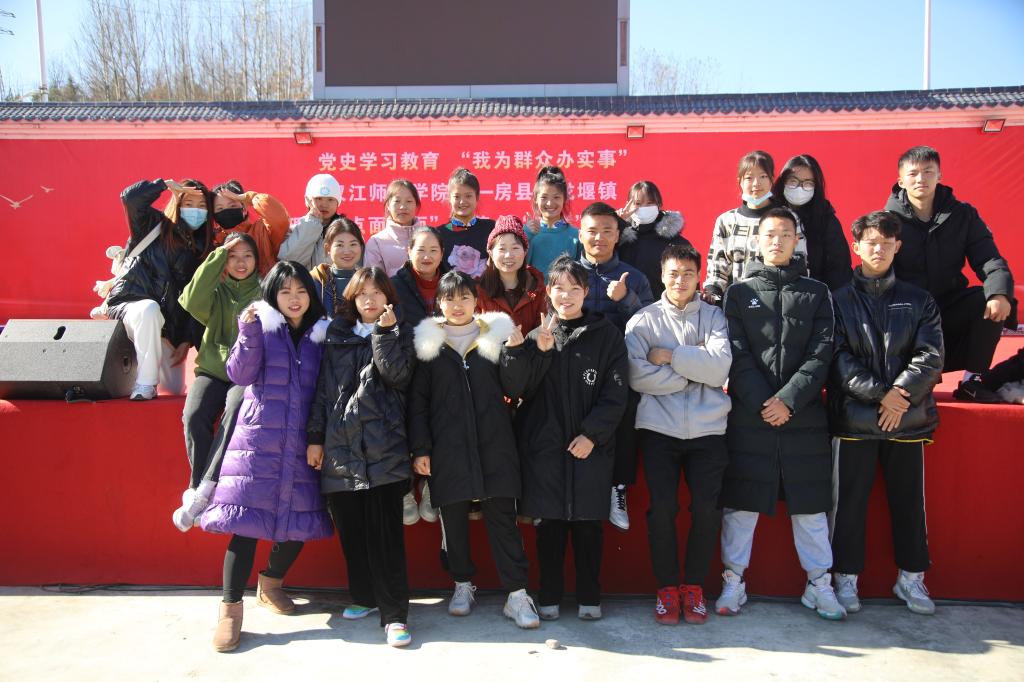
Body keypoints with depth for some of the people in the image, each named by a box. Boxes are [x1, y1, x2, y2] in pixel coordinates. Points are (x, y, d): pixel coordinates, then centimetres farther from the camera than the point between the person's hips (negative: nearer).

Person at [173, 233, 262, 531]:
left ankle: (202, 491, -28)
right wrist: (218, 256, -8)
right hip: (213, 369, 2)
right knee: (194, 415, -26)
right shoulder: (217, 290, 13)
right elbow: (193, 302, -10)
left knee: (236, 409, -33)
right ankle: (199, 490, -14)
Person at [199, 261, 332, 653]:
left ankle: (271, 583, 32)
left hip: (301, 444, 3)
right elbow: (241, 374, -7)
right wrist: (249, 332, -18)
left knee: (301, 519, 6)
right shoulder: (261, 326, 2)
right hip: (259, 439, -3)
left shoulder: (319, 335, 10)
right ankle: (231, 608, 4)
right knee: (246, 518, -7)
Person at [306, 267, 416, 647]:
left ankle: (394, 613, -1)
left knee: (385, 533, -6)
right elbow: (323, 388, 11)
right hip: (340, 446, 3)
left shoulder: (399, 336, 8)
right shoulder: (336, 336, 14)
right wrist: (315, 437, 6)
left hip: (383, 447, -3)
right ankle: (364, 597, 27)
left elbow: (398, 376, -9)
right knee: (350, 530, 10)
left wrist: (385, 332, -13)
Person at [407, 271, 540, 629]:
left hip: (493, 443, 0)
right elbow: (417, 399, 4)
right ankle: (462, 584, 27)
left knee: (502, 516, -1)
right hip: (447, 447, 1)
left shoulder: (496, 336, 7)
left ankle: (517, 594, 4)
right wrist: (420, 448, -2)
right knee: (453, 518, 9)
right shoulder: (428, 343, 6)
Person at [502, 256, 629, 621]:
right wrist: (540, 351, -16)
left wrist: (592, 434, -12)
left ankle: (589, 597, 19)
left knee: (588, 523, 6)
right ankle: (549, 597, 19)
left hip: (591, 446, -1)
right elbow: (516, 388, -3)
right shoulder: (537, 337, 7)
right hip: (544, 445, 1)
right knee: (549, 523, 6)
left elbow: (615, 393, -3)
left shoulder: (606, 335, 2)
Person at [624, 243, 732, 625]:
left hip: (707, 429, 1)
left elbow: (720, 368, -8)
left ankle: (694, 586, 17)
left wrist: (669, 356, -10)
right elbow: (638, 376, -9)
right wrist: (695, 369, -7)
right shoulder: (643, 320, 6)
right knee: (662, 508, -5)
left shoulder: (713, 317, 9)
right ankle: (667, 587, 14)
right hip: (659, 428, -1)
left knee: (706, 509, -3)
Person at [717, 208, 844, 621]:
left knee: (809, 502, 7)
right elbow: (737, 355, -2)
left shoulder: (816, 293, 10)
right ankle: (733, 582, 14)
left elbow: (821, 354, 0)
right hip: (749, 416, -1)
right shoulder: (739, 292, 8)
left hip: (803, 414, 1)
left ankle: (819, 585, 19)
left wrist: (788, 400, -12)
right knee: (741, 501, 3)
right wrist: (762, 402, -12)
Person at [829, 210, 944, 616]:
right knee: (850, 499, 4)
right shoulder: (839, 301, 4)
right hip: (854, 418, -2)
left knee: (909, 498, 10)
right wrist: (880, 394, -16)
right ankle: (846, 578, 15)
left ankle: (911, 577, 25)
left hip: (908, 417, 2)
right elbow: (838, 358, -6)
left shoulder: (918, 301, 9)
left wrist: (900, 393, -16)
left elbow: (930, 355, -2)